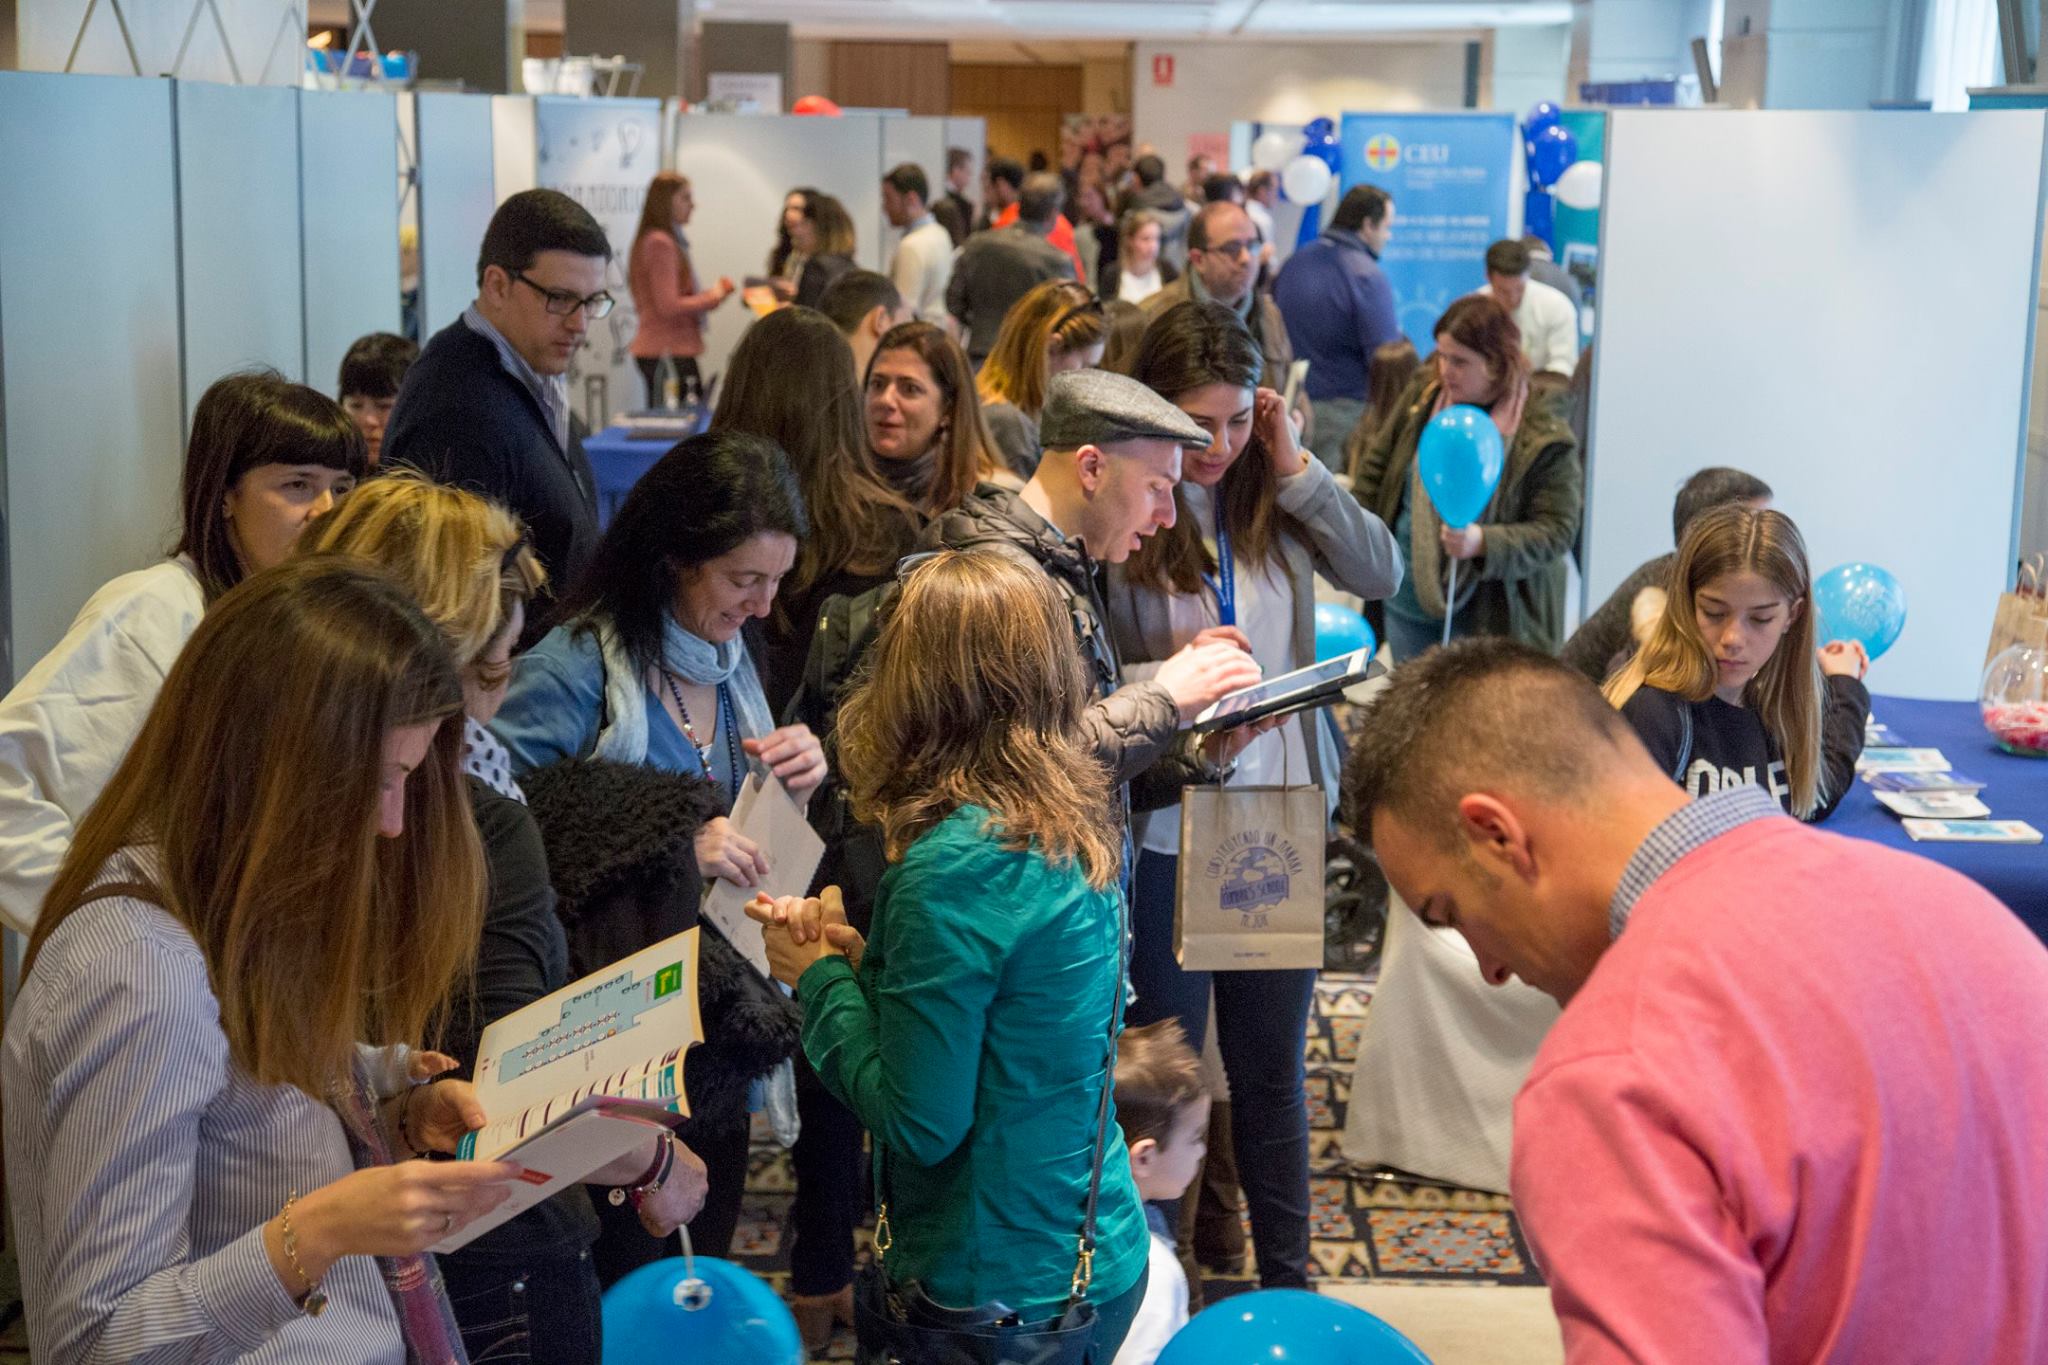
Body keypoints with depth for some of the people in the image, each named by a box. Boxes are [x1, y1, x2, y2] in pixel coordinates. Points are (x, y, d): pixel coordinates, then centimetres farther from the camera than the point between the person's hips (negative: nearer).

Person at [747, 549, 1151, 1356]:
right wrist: (859, 958, 3)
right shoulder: (1075, 830, 2)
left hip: (1006, 1289, -8)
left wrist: (822, 979, -7)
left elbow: (921, 1124, -20)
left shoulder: (953, 867, -23)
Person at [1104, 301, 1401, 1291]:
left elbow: (1381, 573, -3)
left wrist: (1296, 468, -9)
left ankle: (1287, 1277, 30)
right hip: (1164, 830, -4)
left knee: (1272, 1066, 16)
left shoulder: (1270, 495, 2)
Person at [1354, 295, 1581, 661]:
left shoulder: (1543, 437, -13)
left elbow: (1556, 533, -14)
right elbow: (1374, 472, 15)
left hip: (1490, 616, -5)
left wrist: (1482, 543, -28)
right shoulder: (1422, 396, 3)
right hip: (1407, 606, 5)